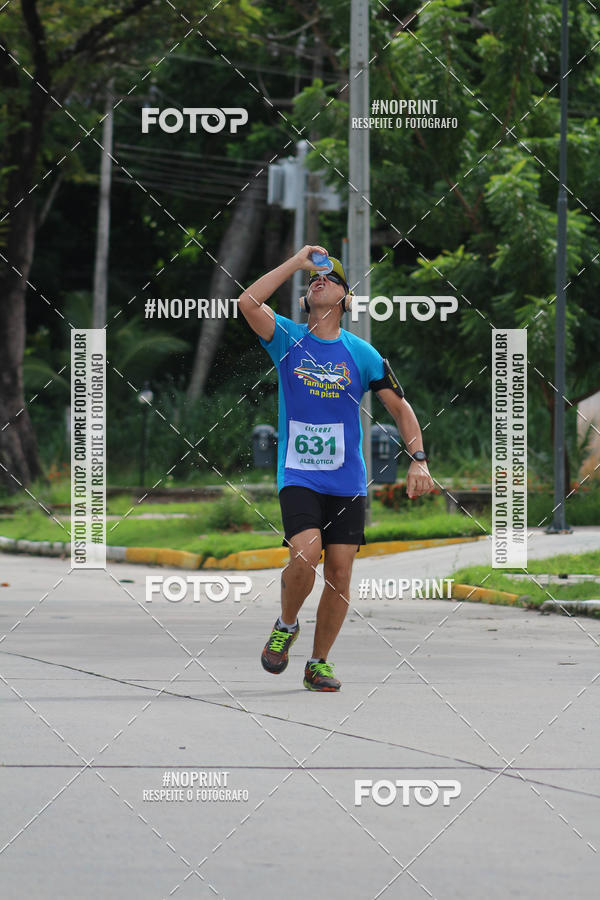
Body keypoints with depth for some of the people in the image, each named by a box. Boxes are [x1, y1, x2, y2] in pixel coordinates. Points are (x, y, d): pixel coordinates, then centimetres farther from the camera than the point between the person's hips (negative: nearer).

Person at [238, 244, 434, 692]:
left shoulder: (362, 353, 5)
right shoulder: (288, 338, 3)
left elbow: (400, 406, 7)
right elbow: (249, 303, -14)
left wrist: (418, 459, -5)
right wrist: (298, 262, -9)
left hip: (347, 481, 2)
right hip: (298, 475, -2)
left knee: (340, 571, -1)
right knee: (306, 553, -21)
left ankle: (319, 663, 14)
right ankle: (286, 626, 7)